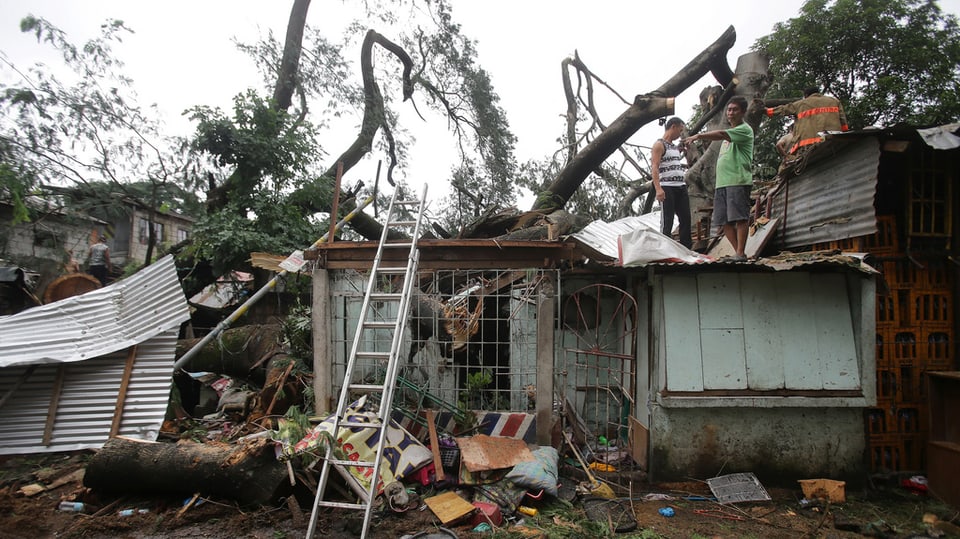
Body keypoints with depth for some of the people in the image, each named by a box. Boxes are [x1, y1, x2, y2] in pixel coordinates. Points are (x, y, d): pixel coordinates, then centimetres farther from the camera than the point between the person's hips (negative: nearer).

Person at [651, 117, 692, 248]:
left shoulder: (676, 147, 22)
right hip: (667, 188, -8)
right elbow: (654, 167, -16)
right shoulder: (659, 145, -4)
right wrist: (658, 189, -25)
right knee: (667, 222, -6)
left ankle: (686, 248, 15)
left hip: (681, 187, 8)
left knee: (686, 219, 8)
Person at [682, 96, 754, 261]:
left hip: (738, 181, -8)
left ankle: (740, 253, -9)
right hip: (722, 182, 9)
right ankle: (738, 252, 11)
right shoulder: (729, 133, 26)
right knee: (724, 221, 4)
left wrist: (699, 135, -25)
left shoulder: (745, 129, -1)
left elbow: (721, 134, -19)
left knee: (739, 218, -11)